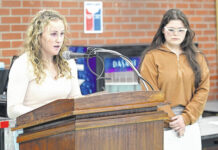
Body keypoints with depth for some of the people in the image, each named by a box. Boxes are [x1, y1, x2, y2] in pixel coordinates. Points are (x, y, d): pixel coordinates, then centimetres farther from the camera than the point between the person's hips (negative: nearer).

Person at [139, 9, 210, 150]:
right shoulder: (151, 57, -3)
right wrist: (170, 121, -8)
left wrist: (186, 117, -7)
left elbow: (203, 89, 3)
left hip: (191, 126, 3)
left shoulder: (197, 57, 9)